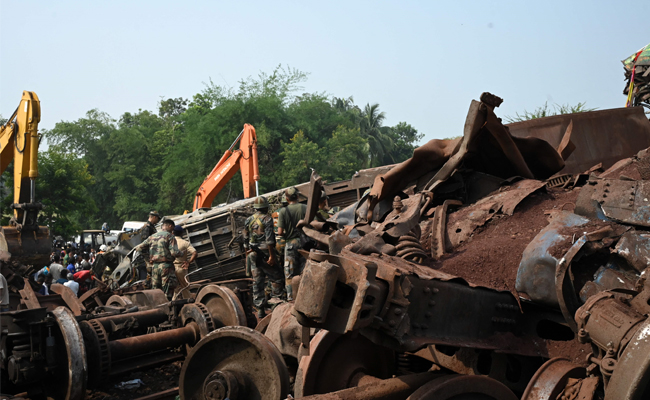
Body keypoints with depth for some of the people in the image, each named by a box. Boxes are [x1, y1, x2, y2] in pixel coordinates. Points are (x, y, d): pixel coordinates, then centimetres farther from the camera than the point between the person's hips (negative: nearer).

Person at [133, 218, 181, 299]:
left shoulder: (152, 237, 14)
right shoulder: (170, 236, -4)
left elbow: (139, 248, 15)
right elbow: (174, 252, -14)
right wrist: (180, 253, 6)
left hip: (154, 266, 6)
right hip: (166, 265, -6)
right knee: (168, 292, -3)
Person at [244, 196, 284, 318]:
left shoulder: (248, 220, 9)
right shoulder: (267, 219, -10)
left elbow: (246, 240, 13)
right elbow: (269, 240, -18)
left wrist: (247, 255, 20)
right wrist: (272, 255, -17)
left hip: (253, 254, 6)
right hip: (265, 254, -6)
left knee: (257, 282, 7)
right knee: (276, 276, 10)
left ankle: (260, 310, 10)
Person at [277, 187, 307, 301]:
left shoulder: (283, 211, -5)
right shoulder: (305, 208, -3)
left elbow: (280, 231, -10)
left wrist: (286, 235, 10)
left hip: (290, 243, -1)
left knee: (289, 273, 6)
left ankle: (291, 297, 6)